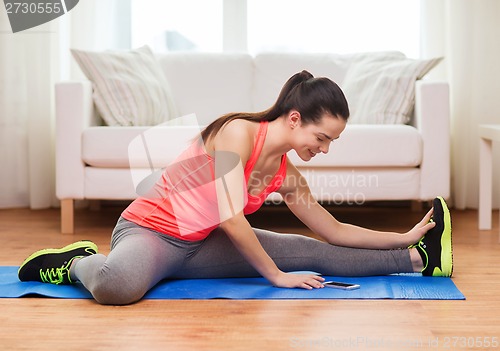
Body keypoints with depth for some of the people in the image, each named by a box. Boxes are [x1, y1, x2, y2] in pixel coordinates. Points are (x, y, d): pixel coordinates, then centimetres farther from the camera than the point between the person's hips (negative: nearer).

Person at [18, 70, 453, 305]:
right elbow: (231, 218, -28)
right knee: (116, 285, -43)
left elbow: (335, 231, 9)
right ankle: (80, 262, -10)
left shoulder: (287, 175, 2)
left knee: (317, 254, -2)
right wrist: (276, 275, -19)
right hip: (147, 230, -7)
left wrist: (404, 236, 5)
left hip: (200, 246, 7)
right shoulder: (238, 131, -23)